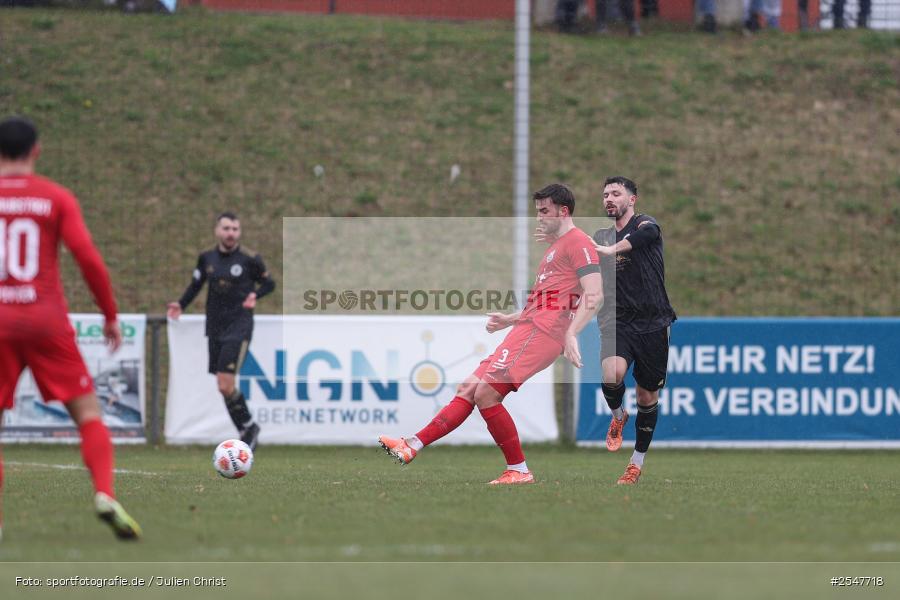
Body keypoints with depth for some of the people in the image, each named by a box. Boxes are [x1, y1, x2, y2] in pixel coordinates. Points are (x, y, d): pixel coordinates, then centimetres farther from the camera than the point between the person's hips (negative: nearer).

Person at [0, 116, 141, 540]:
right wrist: (111, 315, 4)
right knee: (88, 414, 3)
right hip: (48, 324, -1)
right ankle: (105, 494, -18)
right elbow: (88, 258, -5)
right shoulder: (57, 198, 2)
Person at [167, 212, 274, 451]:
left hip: (239, 327, -5)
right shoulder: (207, 258, 6)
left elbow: (269, 283, 6)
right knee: (224, 387, 6)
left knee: (225, 386, -16)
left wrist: (255, 294, -14)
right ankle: (248, 430, 20)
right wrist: (181, 304, 6)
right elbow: (196, 283, 20)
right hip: (215, 328, 5)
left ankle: (248, 427, 2)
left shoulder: (250, 259, -5)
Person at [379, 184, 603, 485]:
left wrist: (571, 334, -28)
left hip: (540, 332, -10)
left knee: (485, 393, -18)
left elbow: (594, 294, -18)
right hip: (527, 328, 10)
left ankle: (518, 471, -12)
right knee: (469, 388, 5)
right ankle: (411, 446, 1)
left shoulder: (577, 242, -5)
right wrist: (509, 320, 25)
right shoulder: (556, 248, 27)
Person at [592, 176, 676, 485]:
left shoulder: (644, 223, -5)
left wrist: (611, 250, -41)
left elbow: (647, 232, -31)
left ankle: (637, 463, 21)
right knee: (611, 374, -27)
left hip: (652, 324, -3)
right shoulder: (601, 236, 12)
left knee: (648, 396, 6)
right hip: (618, 322, 3)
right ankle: (618, 416, 5)